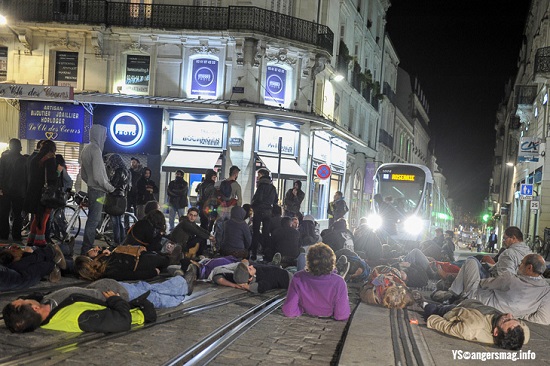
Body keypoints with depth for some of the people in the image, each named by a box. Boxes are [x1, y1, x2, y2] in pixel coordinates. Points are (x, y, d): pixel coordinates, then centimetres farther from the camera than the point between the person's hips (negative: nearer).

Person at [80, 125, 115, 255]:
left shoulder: (86, 149, 12)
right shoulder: (96, 150, -18)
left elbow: (83, 175, 19)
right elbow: (98, 176, -23)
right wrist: (109, 187, -12)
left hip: (91, 189, 10)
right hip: (98, 191, -10)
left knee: (93, 219, 17)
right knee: (93, 221, -4)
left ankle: (87, 249, 25)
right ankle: (86, 250, -1)